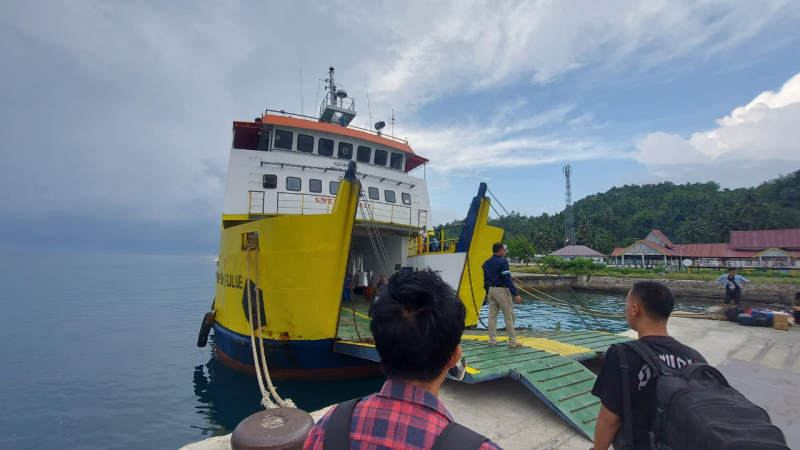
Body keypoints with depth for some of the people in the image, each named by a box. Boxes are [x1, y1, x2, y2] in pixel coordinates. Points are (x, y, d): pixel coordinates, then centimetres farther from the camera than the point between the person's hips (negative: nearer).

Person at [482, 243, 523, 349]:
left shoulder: (486, 263, 9)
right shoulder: (503, 262, -14)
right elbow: (507, 279, -19)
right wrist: (515, 294, -17)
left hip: (491, 291, 8)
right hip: (501, 291, -7)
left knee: (492, 316, 11)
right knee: (509, 317, 0)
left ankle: (492, 340, 17)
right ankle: (512, 342, 5)